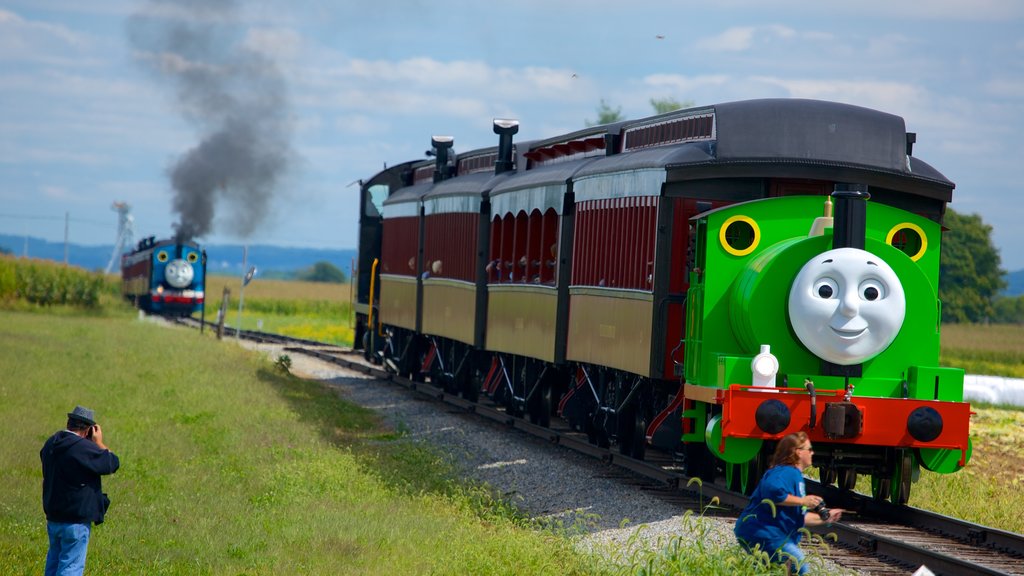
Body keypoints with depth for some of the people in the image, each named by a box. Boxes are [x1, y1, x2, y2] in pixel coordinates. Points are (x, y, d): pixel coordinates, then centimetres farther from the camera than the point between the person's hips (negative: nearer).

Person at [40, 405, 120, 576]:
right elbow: (113, 463, -13)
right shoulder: (85, 448, -21)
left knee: (54, 560, 19)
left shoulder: (51, 444, 2)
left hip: (52, 517, 8)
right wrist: (99, 443, 2)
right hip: (76, 520, -7)